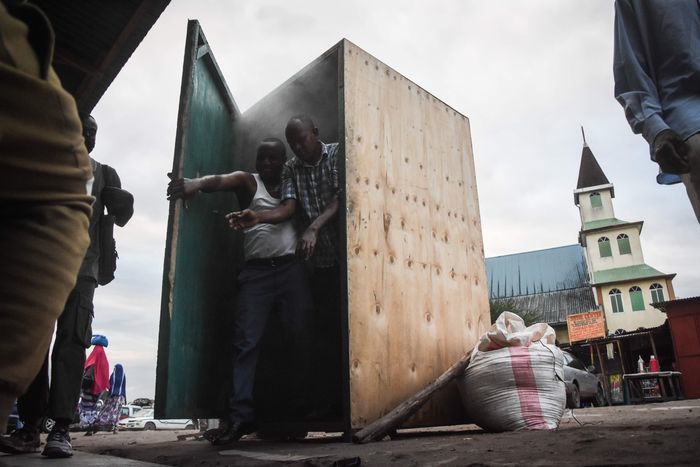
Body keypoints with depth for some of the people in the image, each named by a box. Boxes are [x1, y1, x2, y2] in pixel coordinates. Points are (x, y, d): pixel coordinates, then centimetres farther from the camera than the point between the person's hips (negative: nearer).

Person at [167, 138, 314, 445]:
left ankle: (307, 404, 8)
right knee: (246, 341, -8)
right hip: (256, 271, -2)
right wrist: (196, 183, -34)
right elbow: (222, 181, -13)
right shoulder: (247, 182, 8)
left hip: (290, 269, 2)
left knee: (301, 336, -1)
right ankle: (240, 415, -8)